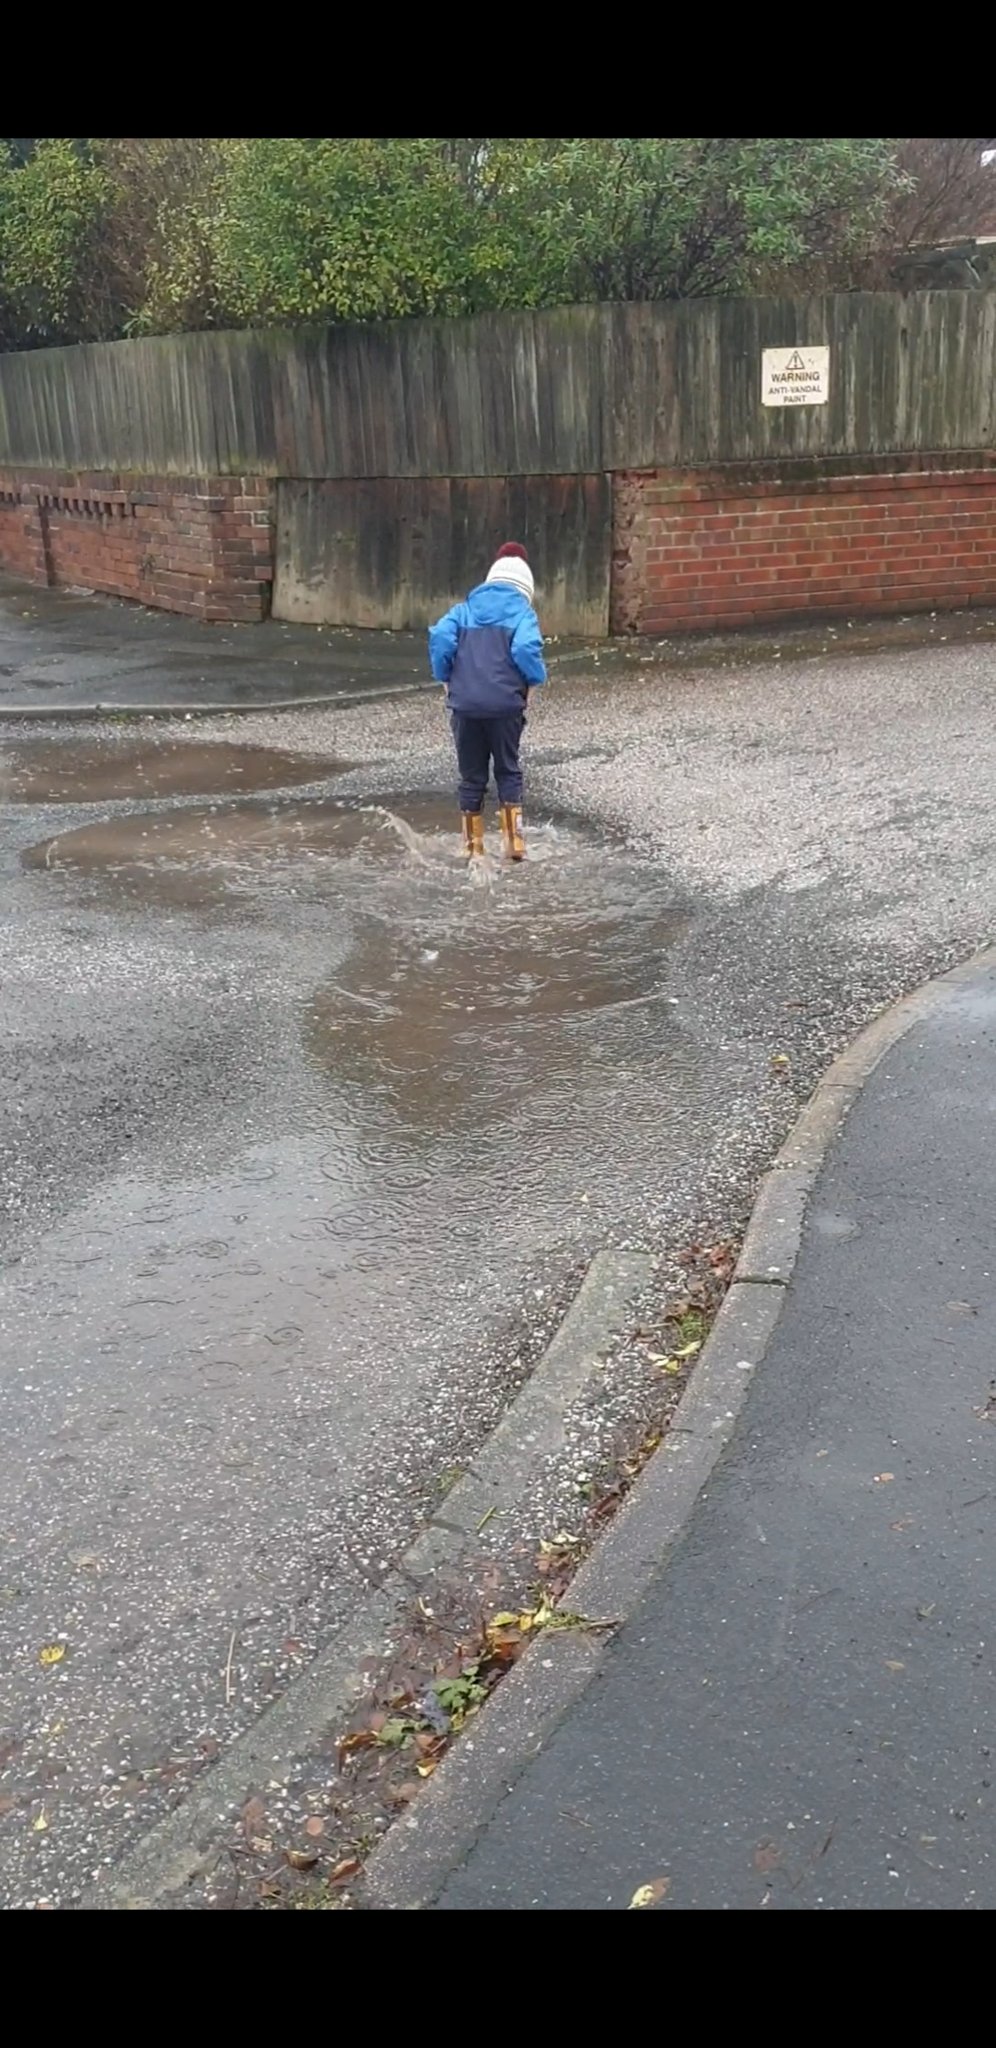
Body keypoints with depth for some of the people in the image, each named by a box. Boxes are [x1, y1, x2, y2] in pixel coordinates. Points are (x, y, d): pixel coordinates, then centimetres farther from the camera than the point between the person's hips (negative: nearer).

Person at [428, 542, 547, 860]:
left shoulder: (466, 609, 13)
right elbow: (526, 649, -16)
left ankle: (473, 844, 18)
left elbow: (439, 637, -3)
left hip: (465, 704, 2)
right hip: (505, 704, -2)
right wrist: (535, 679, 2)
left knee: (471, 775, 13)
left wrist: (445, 678, 9)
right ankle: (513, 840, 8)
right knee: (508, 771, 13)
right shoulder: (522, 612, 3)